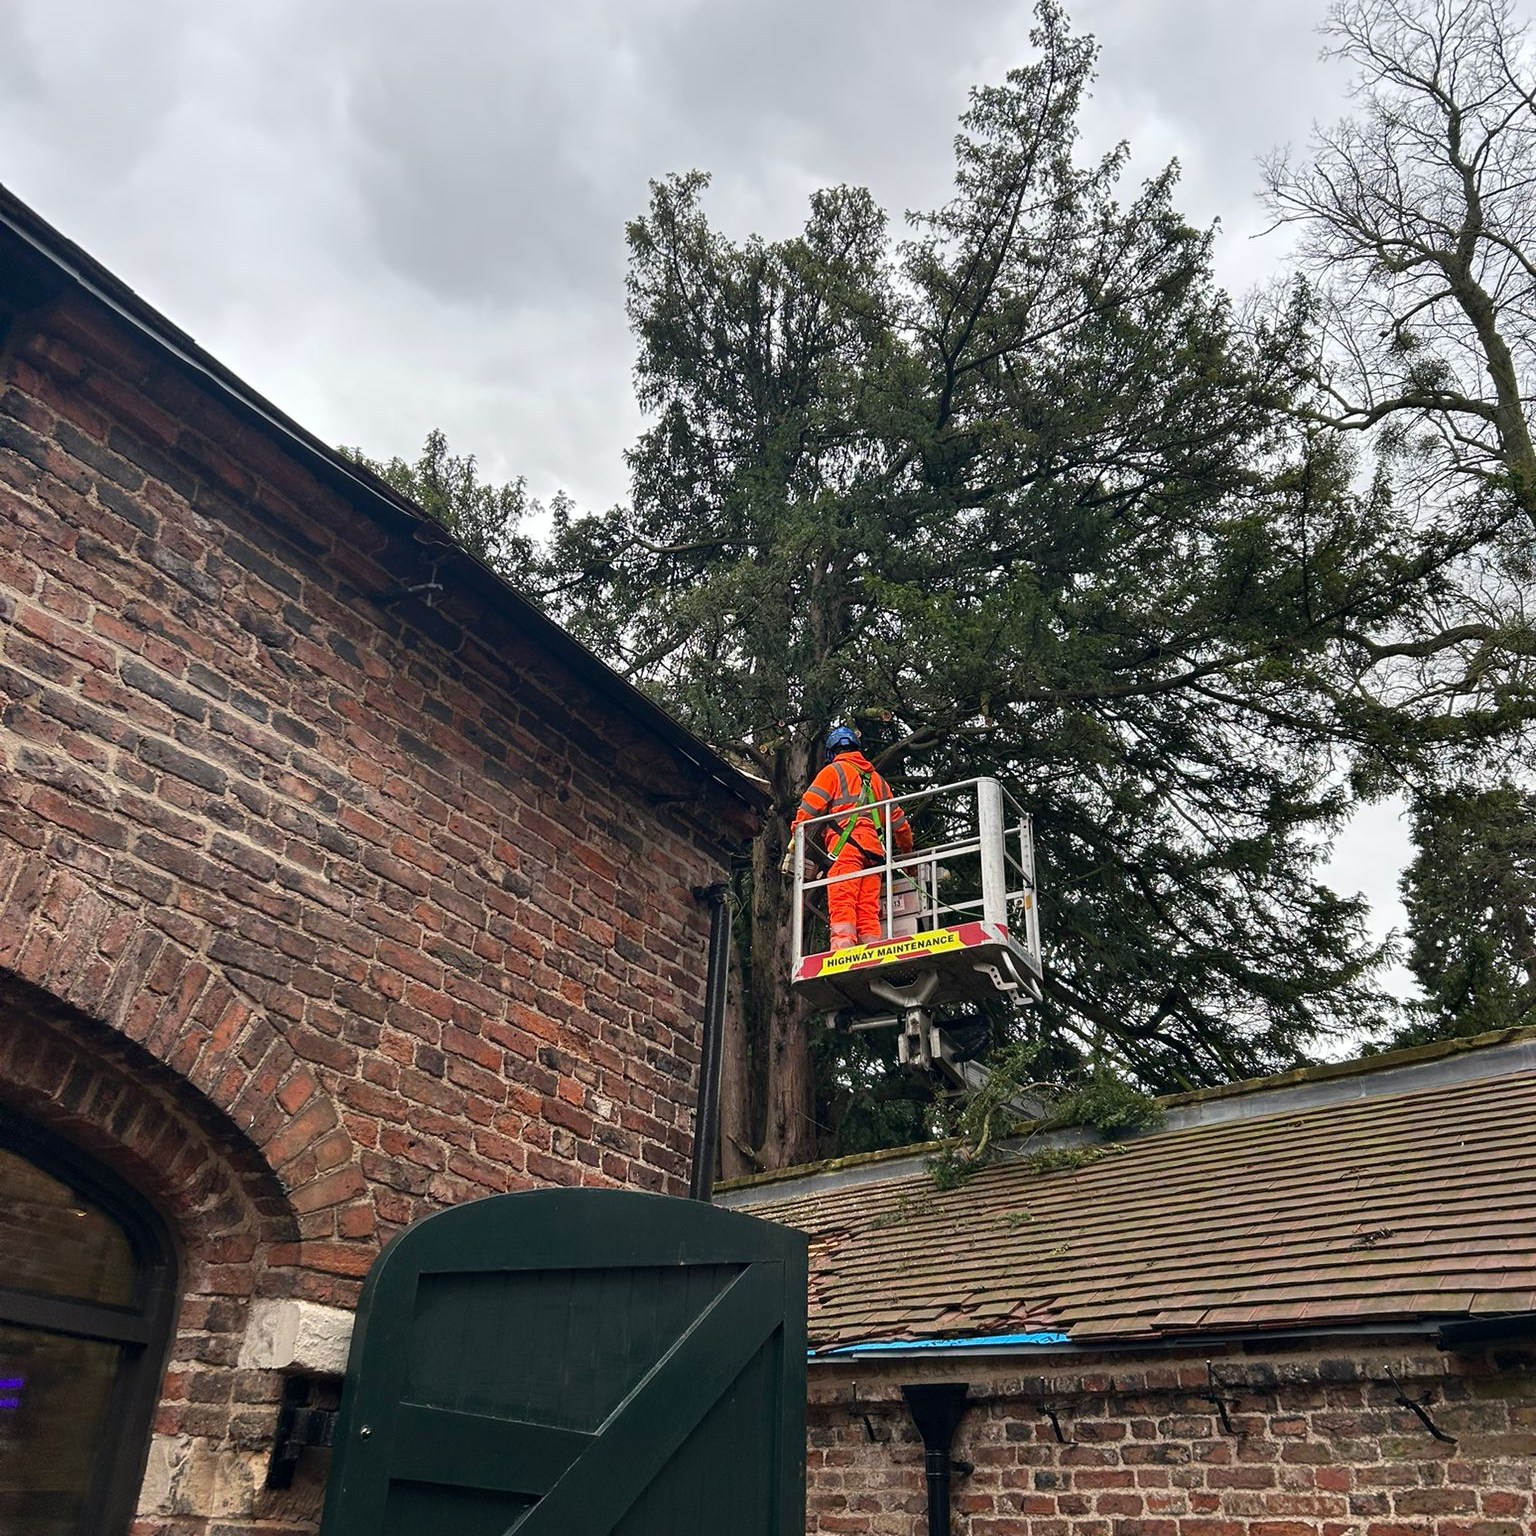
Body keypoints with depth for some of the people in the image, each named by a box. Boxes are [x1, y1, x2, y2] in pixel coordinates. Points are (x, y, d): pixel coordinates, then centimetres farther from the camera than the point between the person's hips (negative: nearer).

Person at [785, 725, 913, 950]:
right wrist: (908, 856, 40)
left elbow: (809, 809, 1)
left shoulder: (833, 771, 13)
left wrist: (793, 848, 1)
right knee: (868, 912, 0)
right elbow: (898, 821, 29)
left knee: (842, 906, -17)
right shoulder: (876, 778, 30)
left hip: (846, 846, -6)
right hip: (873, 850, 6)